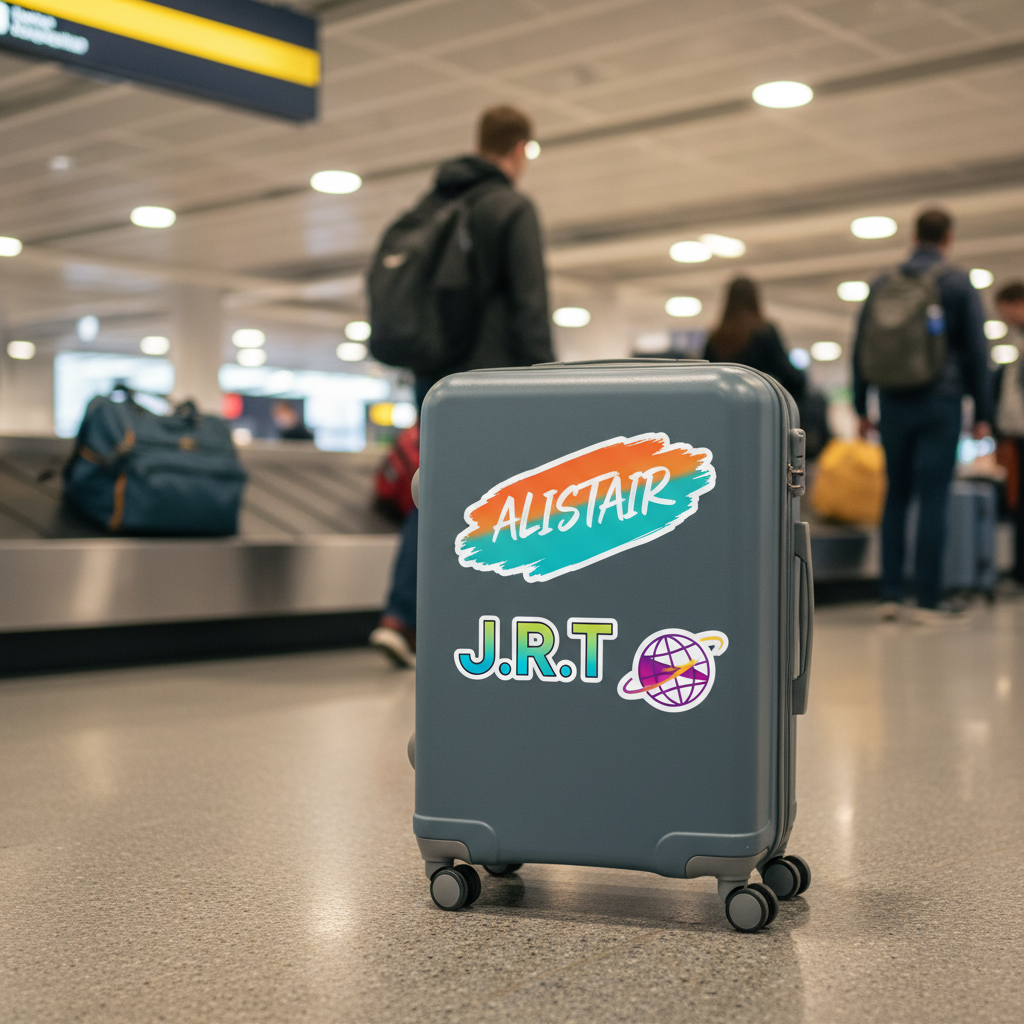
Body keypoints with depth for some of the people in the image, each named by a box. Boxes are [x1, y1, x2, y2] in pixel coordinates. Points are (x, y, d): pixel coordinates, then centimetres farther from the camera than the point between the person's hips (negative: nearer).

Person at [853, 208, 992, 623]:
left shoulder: (881, 284, 8)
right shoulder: (959, 284, -1)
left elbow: (860, 348, 10)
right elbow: (976, 351, -2)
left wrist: (861, 406, 15)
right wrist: (982, 412, 2)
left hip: (894, 403, 3)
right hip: (941, 403, -3)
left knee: (896, 496, 11)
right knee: (933, 499, -3)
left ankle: (890, 595, 8)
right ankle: (928, 600, -2)